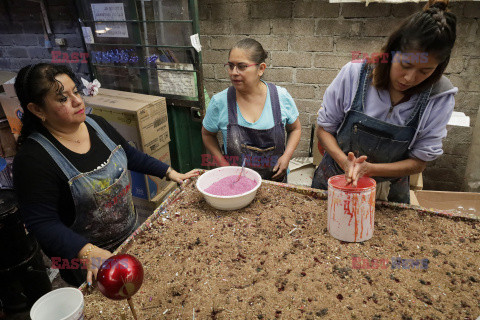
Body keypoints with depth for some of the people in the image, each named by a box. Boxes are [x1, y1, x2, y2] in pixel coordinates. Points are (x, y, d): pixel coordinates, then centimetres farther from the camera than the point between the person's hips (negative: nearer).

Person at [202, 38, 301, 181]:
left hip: (275, 179, 1)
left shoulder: (281, 97, -11)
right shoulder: (219, 102, -14)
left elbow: (295, 129, 4)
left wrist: (286, 156, -11)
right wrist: (223, 163, -10)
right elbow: (207, 134, 2)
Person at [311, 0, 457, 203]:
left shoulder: (439, 98, -15)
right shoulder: (354, 74, -19)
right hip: (334, 182, 0)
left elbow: (419, 162, -11)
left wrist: (369, 168, -28)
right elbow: (323, 128, -10)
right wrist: (344, 162, -27)